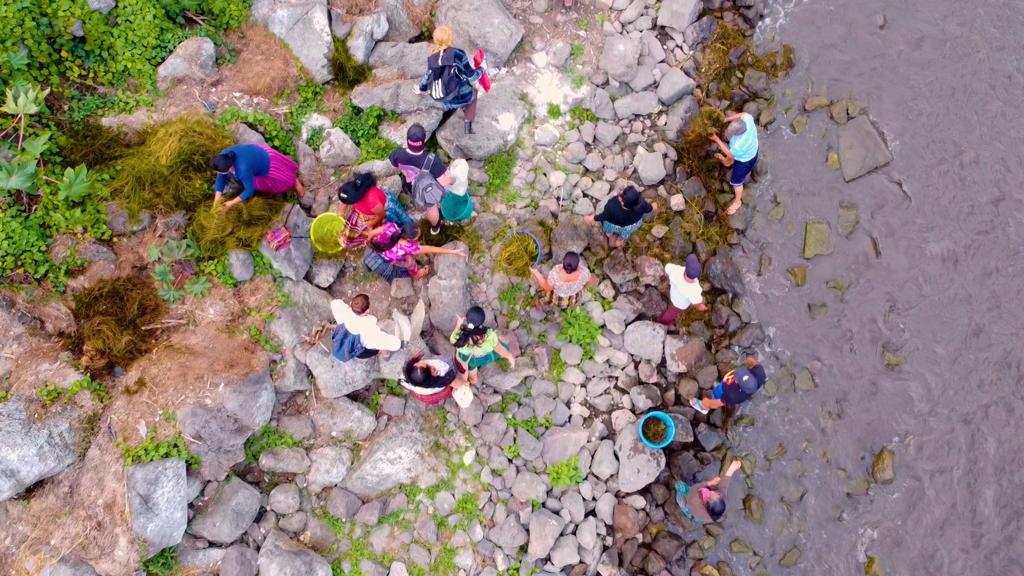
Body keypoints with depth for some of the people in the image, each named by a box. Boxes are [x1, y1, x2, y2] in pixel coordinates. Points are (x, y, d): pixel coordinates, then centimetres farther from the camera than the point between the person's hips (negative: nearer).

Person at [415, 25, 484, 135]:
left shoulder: (432, 58, -1)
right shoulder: (457, 54, -15)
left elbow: (427, 76, 17)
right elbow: (472, 76, -8)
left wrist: (421, 89, 38)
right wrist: (481, 70, 14)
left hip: (445, 101, 5)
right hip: (461, 98, -5)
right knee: (473, 91, 32)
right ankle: (468, 125, 26)